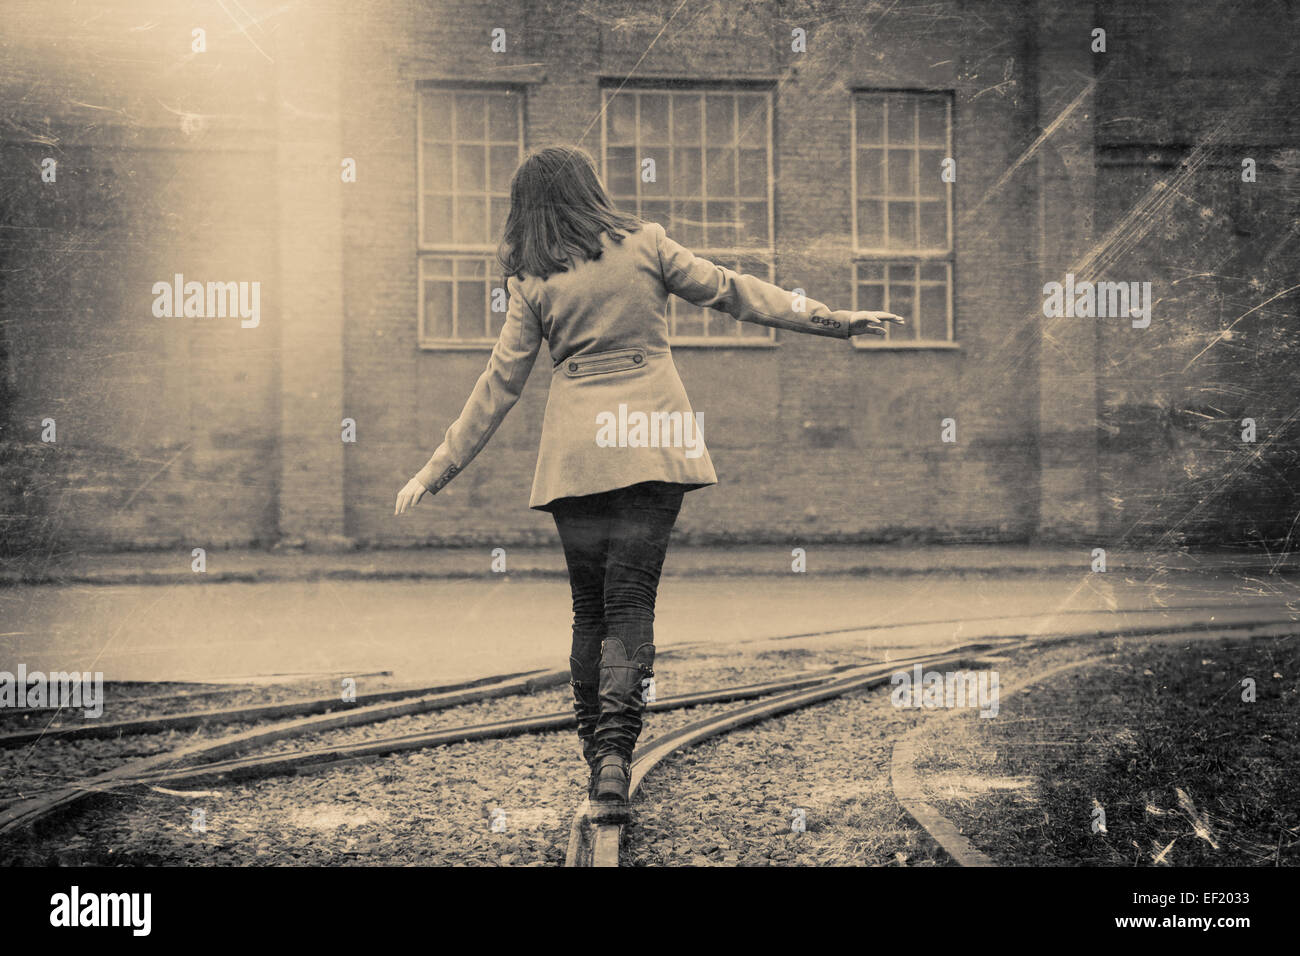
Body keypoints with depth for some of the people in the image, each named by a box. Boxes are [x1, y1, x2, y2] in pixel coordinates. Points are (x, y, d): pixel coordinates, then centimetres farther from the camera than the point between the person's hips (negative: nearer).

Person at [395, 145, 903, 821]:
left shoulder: (533, 282, 3)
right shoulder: (645, 245, 3)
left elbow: (500, 383, 4)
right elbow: (729, 291, 5)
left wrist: (438, 471, 12)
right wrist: (834, 319, 11)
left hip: (577, 448, 1)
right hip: (651, 439, -1)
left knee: (590, 607, 11)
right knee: (631, 601, -1)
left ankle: (597, 759, 12)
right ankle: (616, 750, -18)